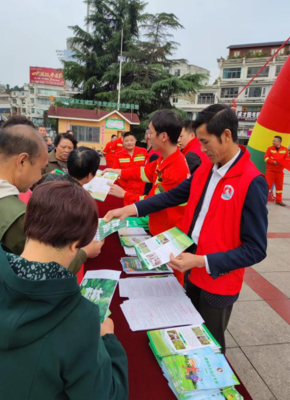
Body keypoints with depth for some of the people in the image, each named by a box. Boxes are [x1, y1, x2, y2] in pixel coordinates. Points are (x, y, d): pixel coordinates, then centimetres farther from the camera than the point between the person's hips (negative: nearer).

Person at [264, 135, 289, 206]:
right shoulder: (270, 148, -2)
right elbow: (266, 158, -8)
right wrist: (273, 162, -22)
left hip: (280, 171, 2)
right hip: (270, 170, -2)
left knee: (279, 186, 9)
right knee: (268, 184, -4)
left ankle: (279, 200, 20)